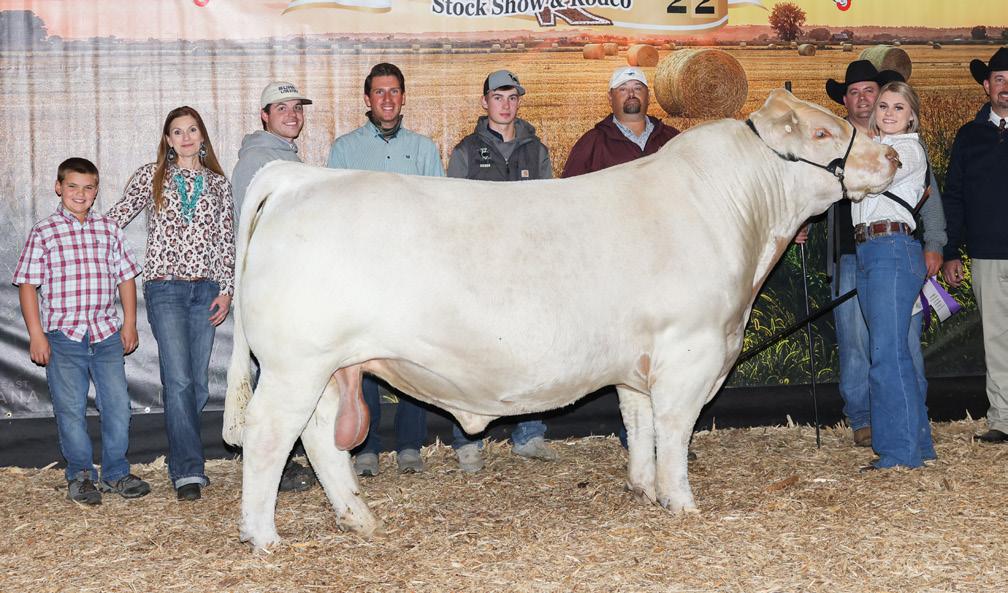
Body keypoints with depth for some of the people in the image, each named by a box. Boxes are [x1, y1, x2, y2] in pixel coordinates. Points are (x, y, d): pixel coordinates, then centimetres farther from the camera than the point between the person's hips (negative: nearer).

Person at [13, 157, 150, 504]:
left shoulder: (108, 230, 10)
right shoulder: (44, 232, 0)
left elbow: (125, 277, 14)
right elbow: (28, 284, -2)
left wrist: (129, 324, 9)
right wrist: (36, 334, -7)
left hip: (107, 333, 3)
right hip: (63, 335, -3)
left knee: (117, 405, 4)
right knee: (70, 408, 3)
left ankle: (115, 472, 18)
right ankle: (81, 475, 17)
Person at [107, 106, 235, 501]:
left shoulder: (218, 183, 12)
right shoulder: (151, 177, 6)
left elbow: (226, 241, 11)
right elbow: (116, 217, 11)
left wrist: (226, 289, 4)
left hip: (205, 289, 3)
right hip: (164, 286, -3)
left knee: (198, 383, 3)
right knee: (178, 380, -12)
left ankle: (182, 460, 17)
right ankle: (188, 472, -12)